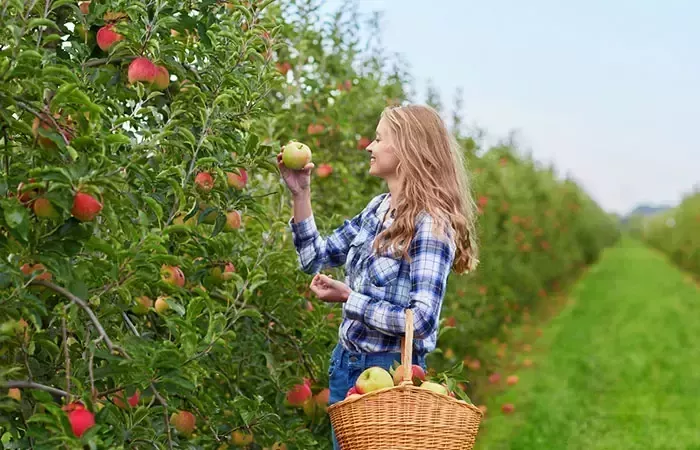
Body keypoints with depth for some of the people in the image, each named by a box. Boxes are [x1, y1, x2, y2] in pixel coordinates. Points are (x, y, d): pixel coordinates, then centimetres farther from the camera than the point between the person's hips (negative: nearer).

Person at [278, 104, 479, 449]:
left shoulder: (430, 224, -17)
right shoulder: (377, 208, 6)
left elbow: (421, 319, -23)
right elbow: (315, 257, 15)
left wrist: (348, 298, -19)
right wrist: (300, 194, 6)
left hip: (390, 370, -7)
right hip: (346, 364, 7)